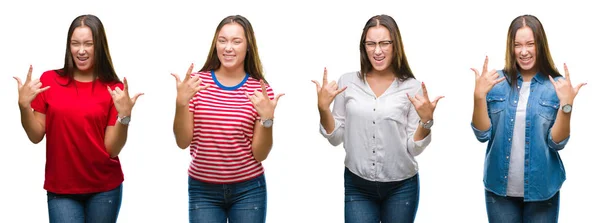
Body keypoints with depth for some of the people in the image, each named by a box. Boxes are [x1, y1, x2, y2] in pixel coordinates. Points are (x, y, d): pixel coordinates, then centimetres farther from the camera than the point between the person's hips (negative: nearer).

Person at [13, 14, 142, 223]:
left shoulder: (115, 90, -5)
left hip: (104, 189, 0)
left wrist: (124, 116, -22)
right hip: (60, 189, 0)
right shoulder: (49, 81, -2)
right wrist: (24, 106, -15)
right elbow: (36, 136, 1)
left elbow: (112, 149, -7)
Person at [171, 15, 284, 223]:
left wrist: (267, 119, -19)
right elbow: (183, 142, -4)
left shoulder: (260, 90, -4)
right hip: (202, 190, 0)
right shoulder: (196, 82, -3)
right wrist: (181, 103, -18)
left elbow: (259, 155, -4)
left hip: (248, 190, 0)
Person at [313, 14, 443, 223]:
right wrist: (323, 108, -12)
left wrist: (426, 120, -20)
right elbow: (336, 138, 2)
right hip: (357, 186, 1)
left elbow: (414, 148, -5)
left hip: (401, 188, 0)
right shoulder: (347, 82, -1)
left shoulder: (412, 87, -6)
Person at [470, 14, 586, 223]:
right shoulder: (497, 82, -1)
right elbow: (483, 134, -5)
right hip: (499, 188, 1)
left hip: (541, 190, -1)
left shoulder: (557, 86, -4)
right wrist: (479, 96, -17)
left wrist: (566, 104, -20)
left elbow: (557, 143, -7)